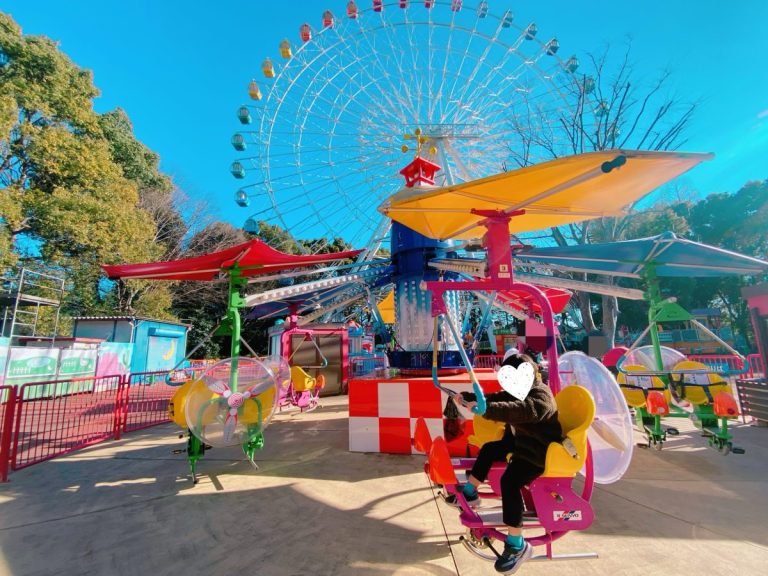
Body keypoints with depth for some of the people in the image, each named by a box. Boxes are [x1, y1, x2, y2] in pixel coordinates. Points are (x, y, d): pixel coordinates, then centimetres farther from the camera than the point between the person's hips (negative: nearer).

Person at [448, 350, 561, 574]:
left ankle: (517, 545, -13)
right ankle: (470, 493, 27)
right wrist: (467, 397, -5)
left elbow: (516, 411, -46)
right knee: (489, 449, 13)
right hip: (521, 442, 11)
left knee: (509, 480, -25)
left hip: (540, 451, -10)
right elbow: (495, 398, 6)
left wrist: (485, 409, -56)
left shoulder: (540, 397, -26)